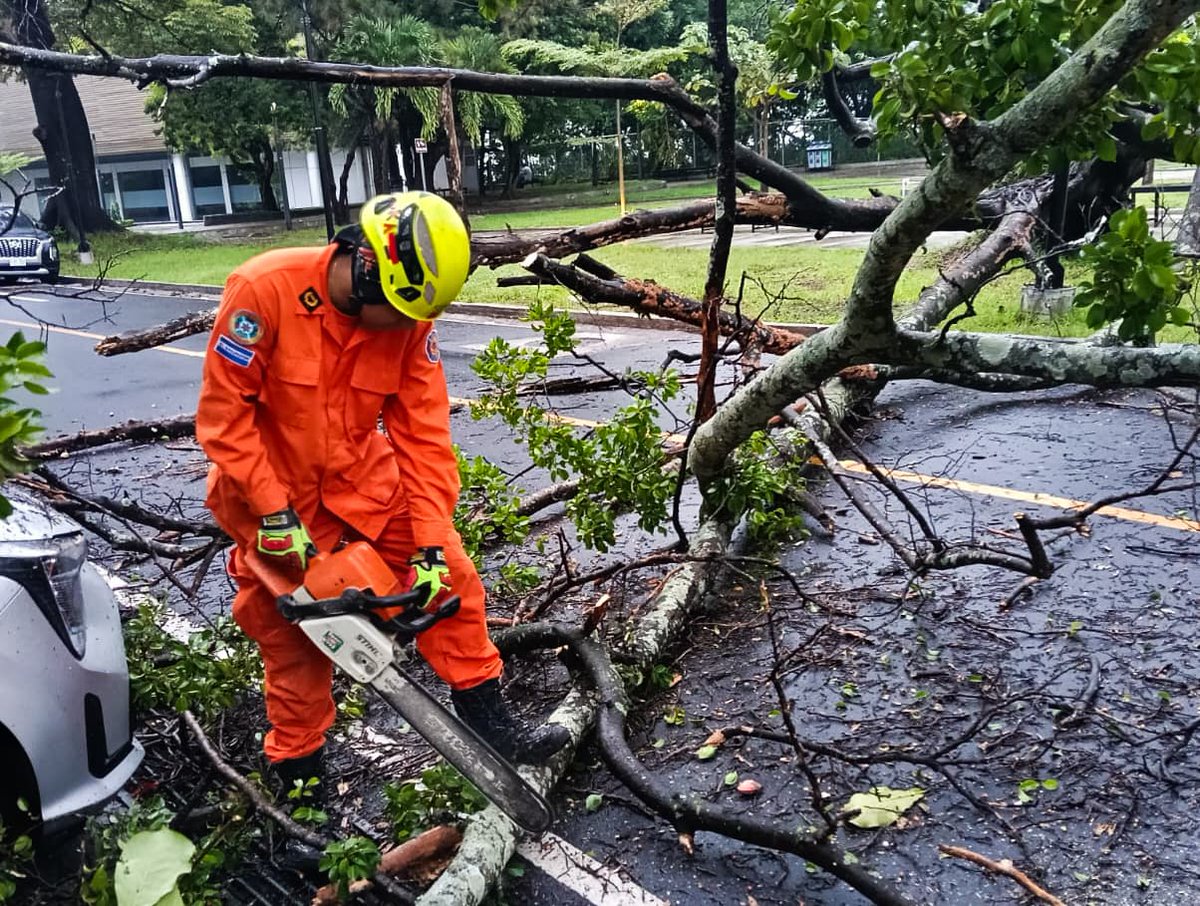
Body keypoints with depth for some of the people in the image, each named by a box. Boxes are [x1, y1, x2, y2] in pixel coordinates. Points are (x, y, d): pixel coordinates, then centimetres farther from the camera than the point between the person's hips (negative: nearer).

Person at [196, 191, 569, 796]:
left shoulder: (409, 320, -15)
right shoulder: (263, 289, -26)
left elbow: (424, 436, -14)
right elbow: (224, 412, -20)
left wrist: (431, 546, -18)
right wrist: (274, 513, -23)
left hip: (363, 478, 3)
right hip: (272, 491, -3)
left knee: (451, 576, -3)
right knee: (291, 639, 8)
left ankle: (486, 718, 14)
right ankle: (297, 768, 30)